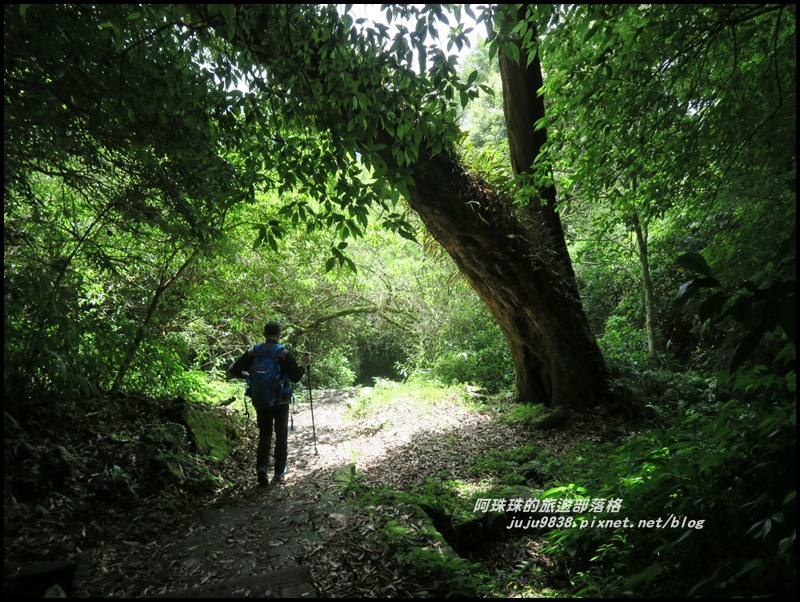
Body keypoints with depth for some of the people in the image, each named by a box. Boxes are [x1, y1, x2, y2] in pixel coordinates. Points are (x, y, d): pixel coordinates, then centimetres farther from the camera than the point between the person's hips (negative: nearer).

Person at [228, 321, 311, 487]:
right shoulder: (284, 353, -12)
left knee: (264, 434, 15)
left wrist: (248, 374, 15)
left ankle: (262, 466, -5)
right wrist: (304, 364, 4)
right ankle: (279, 472, 16)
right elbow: (296, 377, -12)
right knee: (281, 436, 13)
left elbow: (233, 370, -1)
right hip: (280, 401, -2)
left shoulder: (252, 352, -3)